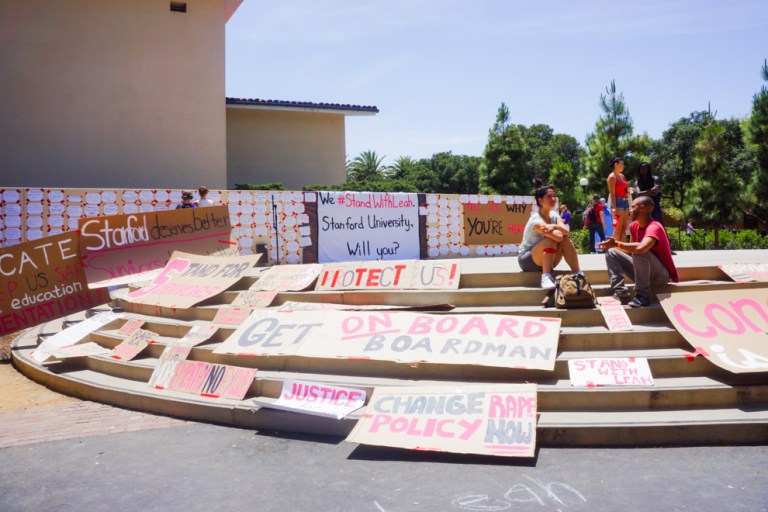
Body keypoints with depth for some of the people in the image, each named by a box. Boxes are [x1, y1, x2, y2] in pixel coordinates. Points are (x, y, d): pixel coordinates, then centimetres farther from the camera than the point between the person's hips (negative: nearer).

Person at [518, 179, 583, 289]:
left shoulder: (554, 215, 1)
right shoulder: (536, 220, -23)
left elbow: (566, 232, -19)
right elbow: (558, 237, -35)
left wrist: (555, 227, -36)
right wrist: (561, 230, -18)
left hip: (546, 261, 7)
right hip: (527, 260, -7)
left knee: (565, 240, -15)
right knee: (550, 240, -31)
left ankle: (578, 274, -13)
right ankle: (546, 277, -36)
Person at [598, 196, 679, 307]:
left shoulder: (654, 227, -22)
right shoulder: (634, 226, 4)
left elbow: (641, 248, -41)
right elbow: (631, 251, 9)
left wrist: (617, 244, -27)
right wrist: (613, 245, -9)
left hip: (662, 274, -8)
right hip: (642, 272, 8)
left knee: (639, 252, -34)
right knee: (611, 252, -1)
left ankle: (643, 295, -24)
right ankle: (620, 293, -15)